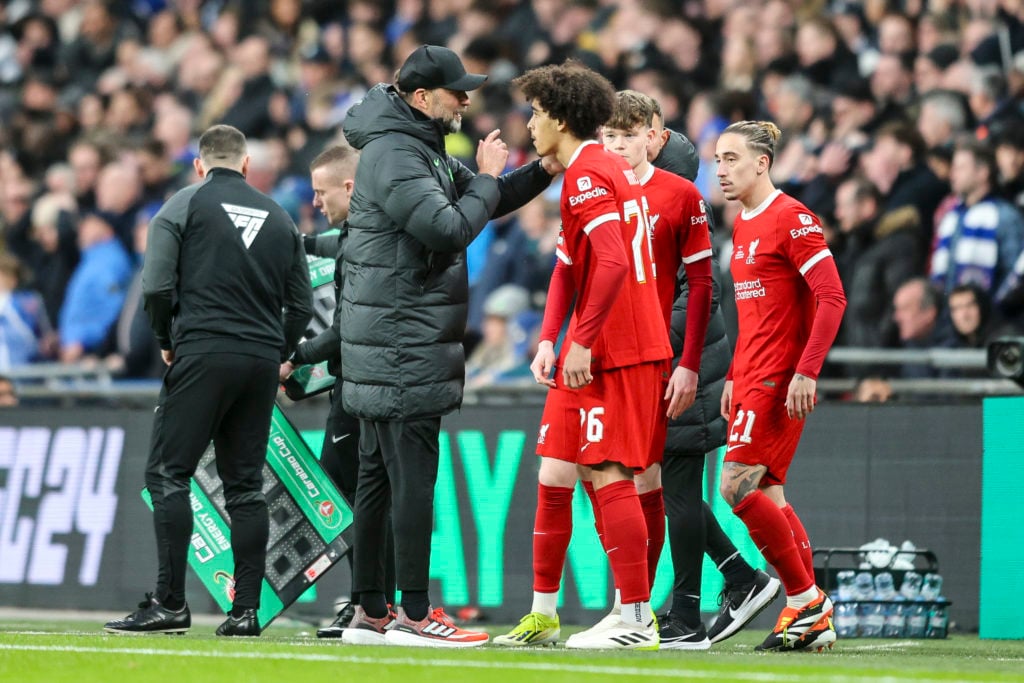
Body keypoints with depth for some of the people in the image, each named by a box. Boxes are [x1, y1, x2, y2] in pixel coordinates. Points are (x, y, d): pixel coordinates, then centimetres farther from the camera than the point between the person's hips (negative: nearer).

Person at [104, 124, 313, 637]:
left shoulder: (185, 205, 2)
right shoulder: (279, 218, 15)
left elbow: (157, 286, -7)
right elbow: (302, 305, 14)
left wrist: (167, 340, 9)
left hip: (202, 356, -5)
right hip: (261, 362, 5)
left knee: (168, 473, -3)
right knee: (245, 486, 7)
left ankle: (170, 603, -11)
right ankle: (246, 610, 2)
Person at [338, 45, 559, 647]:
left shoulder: (425, 152, 18)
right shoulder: (393, 155, -14)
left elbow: (482, 204, 23)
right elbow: (450, 229, -22)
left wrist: (542, 173, 7)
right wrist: (489, 178, -9)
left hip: (392, 345, 11)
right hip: (402, 343, -11)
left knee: (379, 477, 11)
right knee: (413, 477, -11)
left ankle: (371, 613, 14)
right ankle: (413, 615, -11)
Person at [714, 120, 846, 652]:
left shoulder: (792, 219, -11)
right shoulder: (742, 227, 17)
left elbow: (832, 298, -16)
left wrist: (806, 372, -22)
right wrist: (734, 377, 20)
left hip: (781, 380, -9)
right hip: (752, 379, 9)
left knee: (737, 486, -15)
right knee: (767, 497, 7)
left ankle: (806, 600, -5)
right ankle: (810, 617, 12)